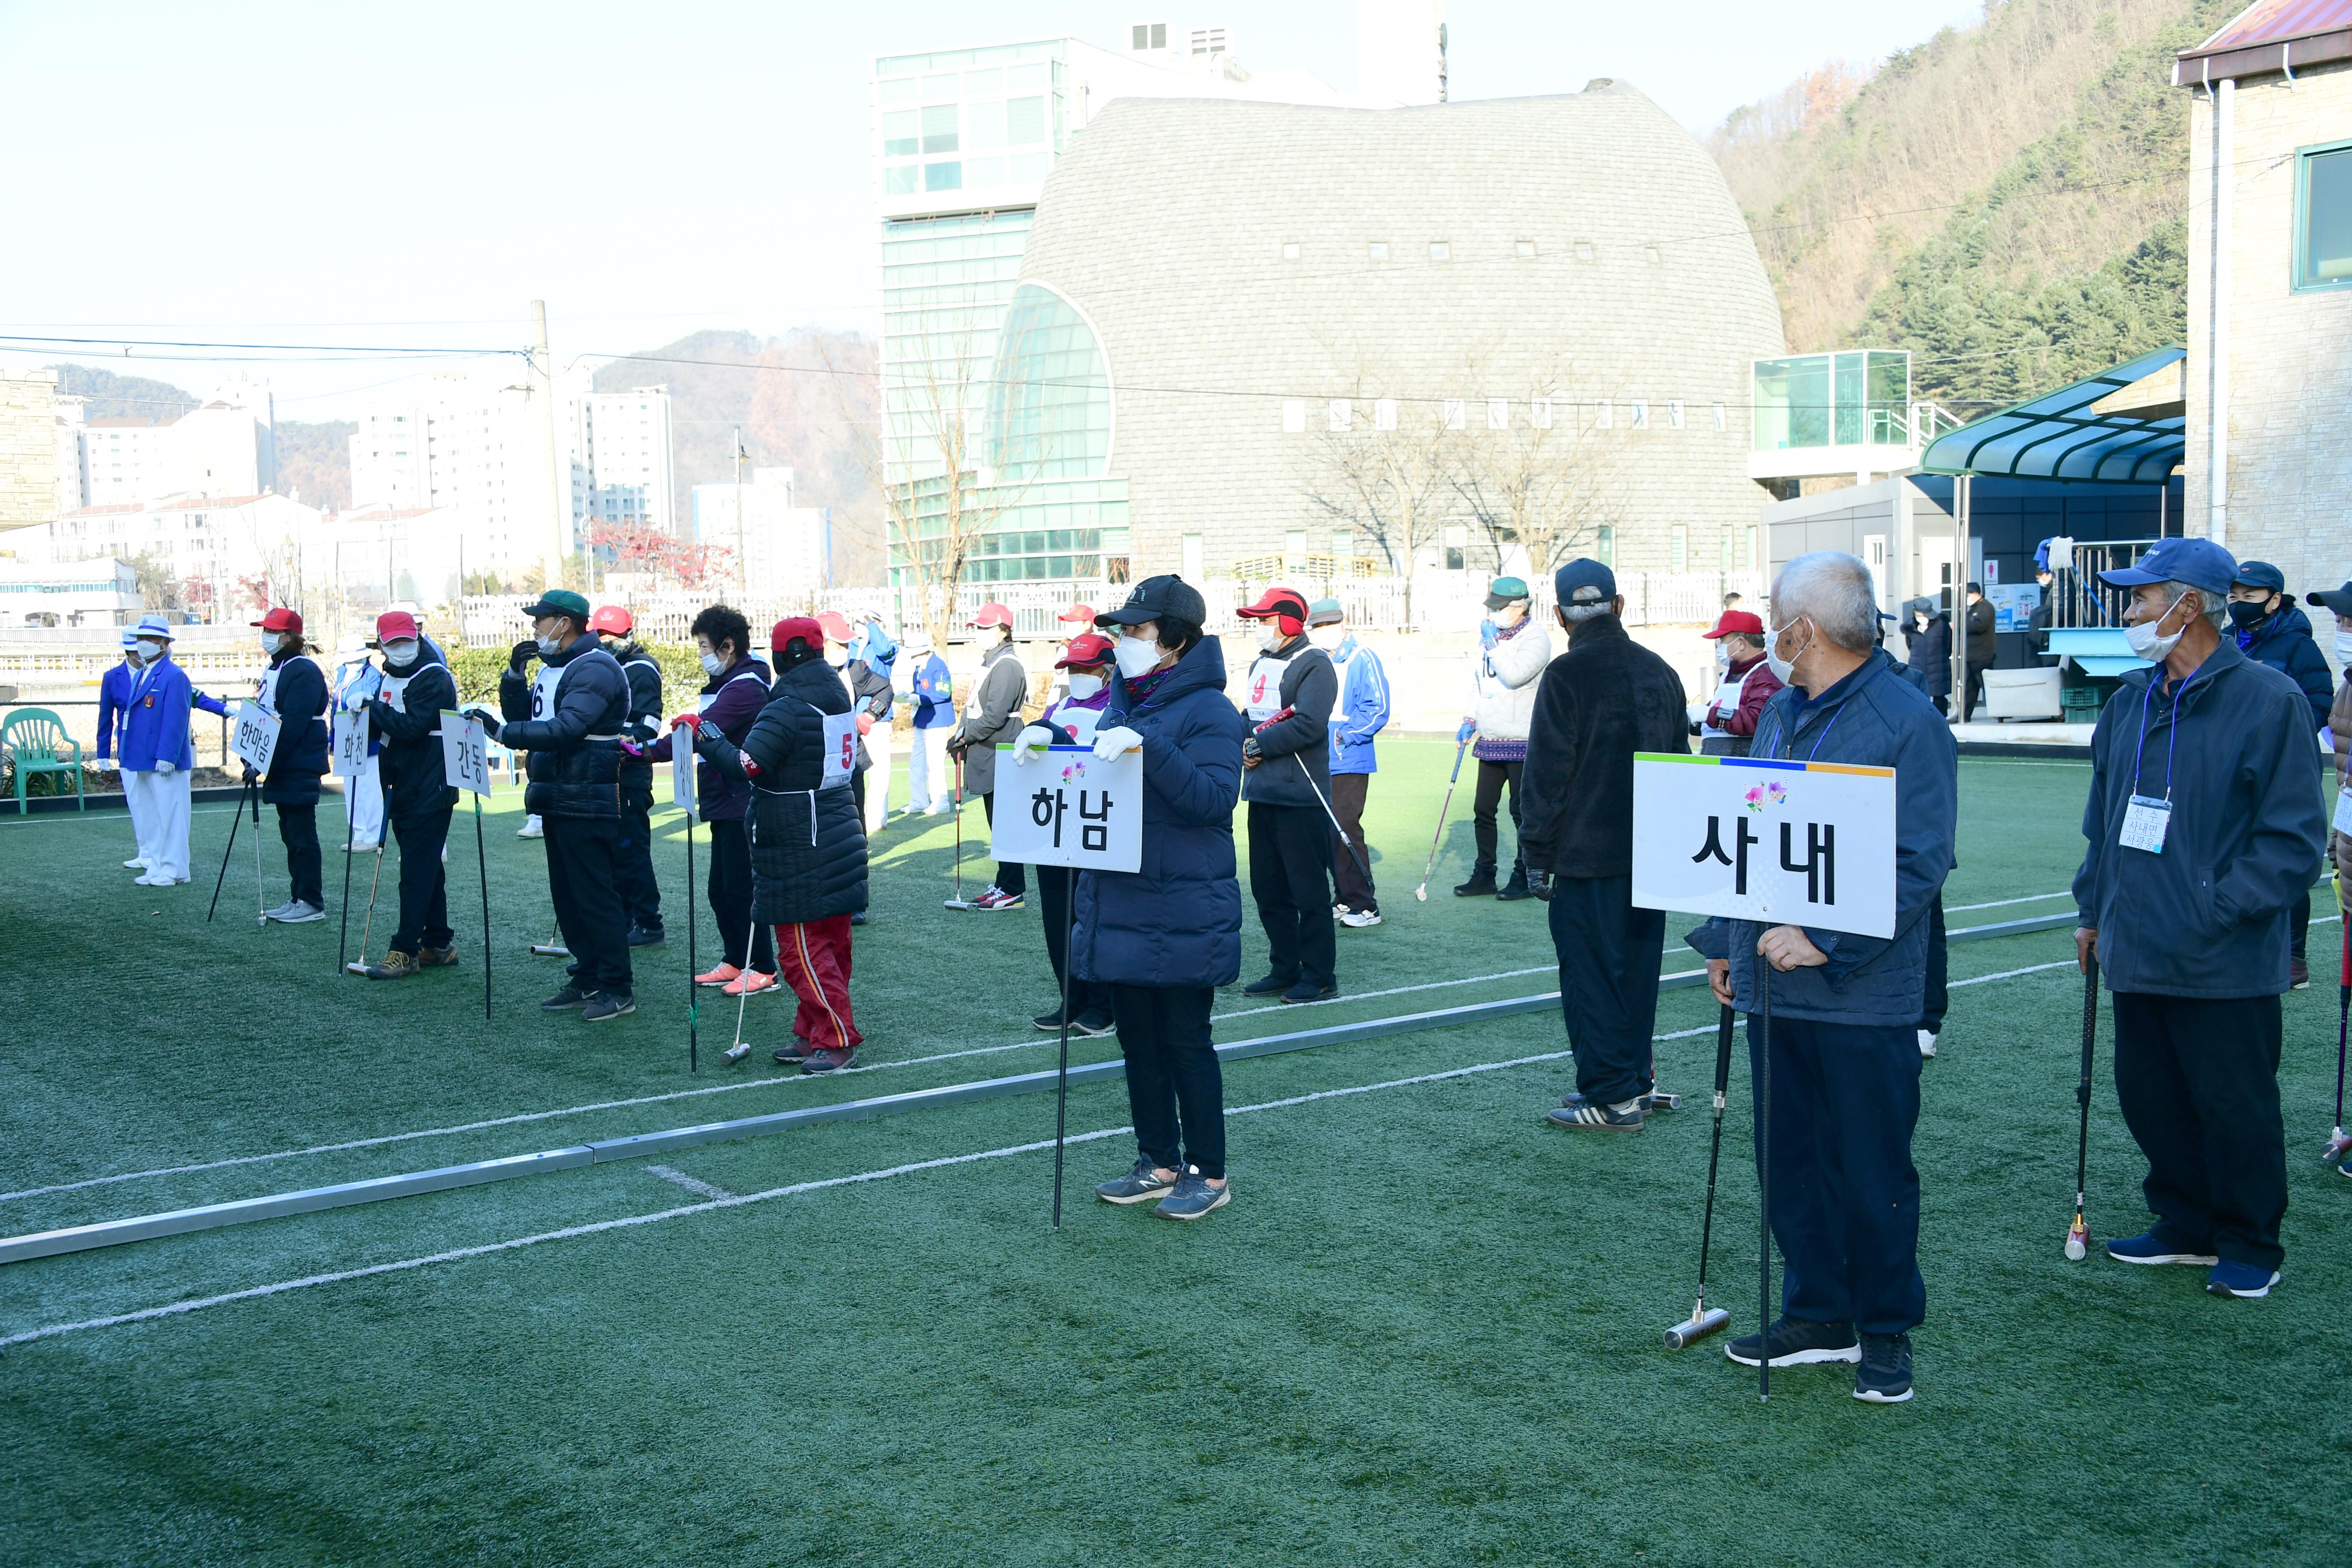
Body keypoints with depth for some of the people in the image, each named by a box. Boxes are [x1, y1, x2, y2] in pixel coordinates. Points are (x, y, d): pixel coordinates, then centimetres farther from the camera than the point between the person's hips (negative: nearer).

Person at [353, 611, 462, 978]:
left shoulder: (434, 677, -11)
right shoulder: (390, 677, 16)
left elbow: (413, 726, -22)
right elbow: (381, 730, 15)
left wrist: (372, 706, -17)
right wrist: (365, 711, -5)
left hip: (430, 792, -9)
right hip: (401, 791, 9)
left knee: (417, 871, -8)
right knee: (427, 868, 13)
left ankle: (405, 951, -8)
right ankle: (438, 945, 19)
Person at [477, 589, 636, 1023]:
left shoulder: (595, 669, -15)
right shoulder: (551, 668, 18)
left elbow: (565, 729, -25)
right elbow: (521, 716, 17)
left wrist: (501, 732, -24)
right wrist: (514, 675, 2)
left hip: (588, 803, -10)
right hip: (557, 802, 10)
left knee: (596, 896, -7)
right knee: (566, 895, 13)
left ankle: (618, 988, -1)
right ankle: (588, 981, 21)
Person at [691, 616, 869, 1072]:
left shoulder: (787, 709, -19)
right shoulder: (836, 698, 10)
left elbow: (747, 765, -24)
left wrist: (704, 738, -10)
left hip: (800, 850, -9)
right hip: (840, 839, 9)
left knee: (802, 949, -2)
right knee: (830, 944, 14)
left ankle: (837, 1039, -1)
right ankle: (813, 1034, 23)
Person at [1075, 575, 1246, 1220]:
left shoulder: (1207, 711, -12)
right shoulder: (1122, 703, 12)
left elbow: (1214, 798, -24)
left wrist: (1148, 747, -32)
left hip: (1182, 916, -8)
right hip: (1121, 910, 8)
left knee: (1186, 1043, 1)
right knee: (1138, 1040, 14)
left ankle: (1209, 1174, 13)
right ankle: (1158, 1163, 26)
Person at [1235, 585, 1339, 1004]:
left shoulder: (1315, 664, -9)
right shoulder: (1260, 664, 18)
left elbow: (1309, 724, -21)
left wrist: (1260, 745, -13)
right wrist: (1246, 743, -3)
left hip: (1301, 796, -9)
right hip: (1262, 793, 9)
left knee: (1308, 889, -3)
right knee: (1267, 887, 12)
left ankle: (1319, 977, 5)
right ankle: (1285, 970, 22)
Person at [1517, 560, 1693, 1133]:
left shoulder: (1566, 676, -13)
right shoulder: (1660, 671, 8)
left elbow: (1547, 772, -13)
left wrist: (1538, 852, -5)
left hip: (1589, 854, -7)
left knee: (1591, 973, 0)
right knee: (1636, 968, 15)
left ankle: (1610, 1098, 3)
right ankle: (1633, 1082, 24)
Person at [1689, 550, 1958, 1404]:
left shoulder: (1907, 721, -13)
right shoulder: (1781, 714, 12)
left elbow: (1919, 862, -18)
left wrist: (1826, 941, -23)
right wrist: (1724, 939, 15)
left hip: (1862, 994, -7)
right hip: (1774, 982, 8)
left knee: (1873, 1172, 4)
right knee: (1791, 1161, 14)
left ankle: (1886, 1332, 19)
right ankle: (1818, 1316, 27)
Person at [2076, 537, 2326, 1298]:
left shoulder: (2269, 701, -11)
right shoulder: (2131, 701, 10)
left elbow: (2294, 837, -12)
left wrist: (2218, 910, -17)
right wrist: (2093, 911, 16)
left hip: (2225, 966, -7)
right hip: (2137, 949, 7)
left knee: (2235, 1108, 4)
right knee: (2148, 1096, 14)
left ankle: (2251, 1247, 21)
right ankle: (2187, 1226, 31)